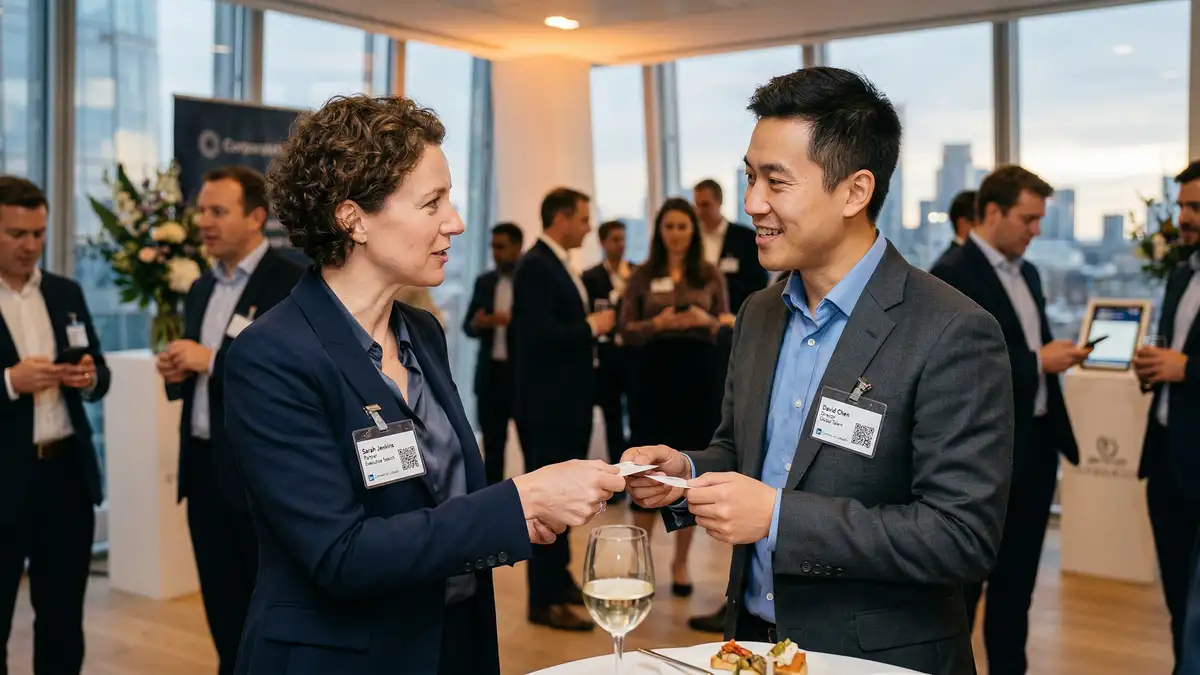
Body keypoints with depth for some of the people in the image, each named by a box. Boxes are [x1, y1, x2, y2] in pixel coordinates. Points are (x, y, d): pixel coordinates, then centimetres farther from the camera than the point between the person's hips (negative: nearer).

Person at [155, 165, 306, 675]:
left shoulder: (294, 284, -10)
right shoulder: (202, 289, 15)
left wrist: (213, 359, -20)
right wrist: (177, 373, 0)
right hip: (204, 469, 8)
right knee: (224, 612, 14)